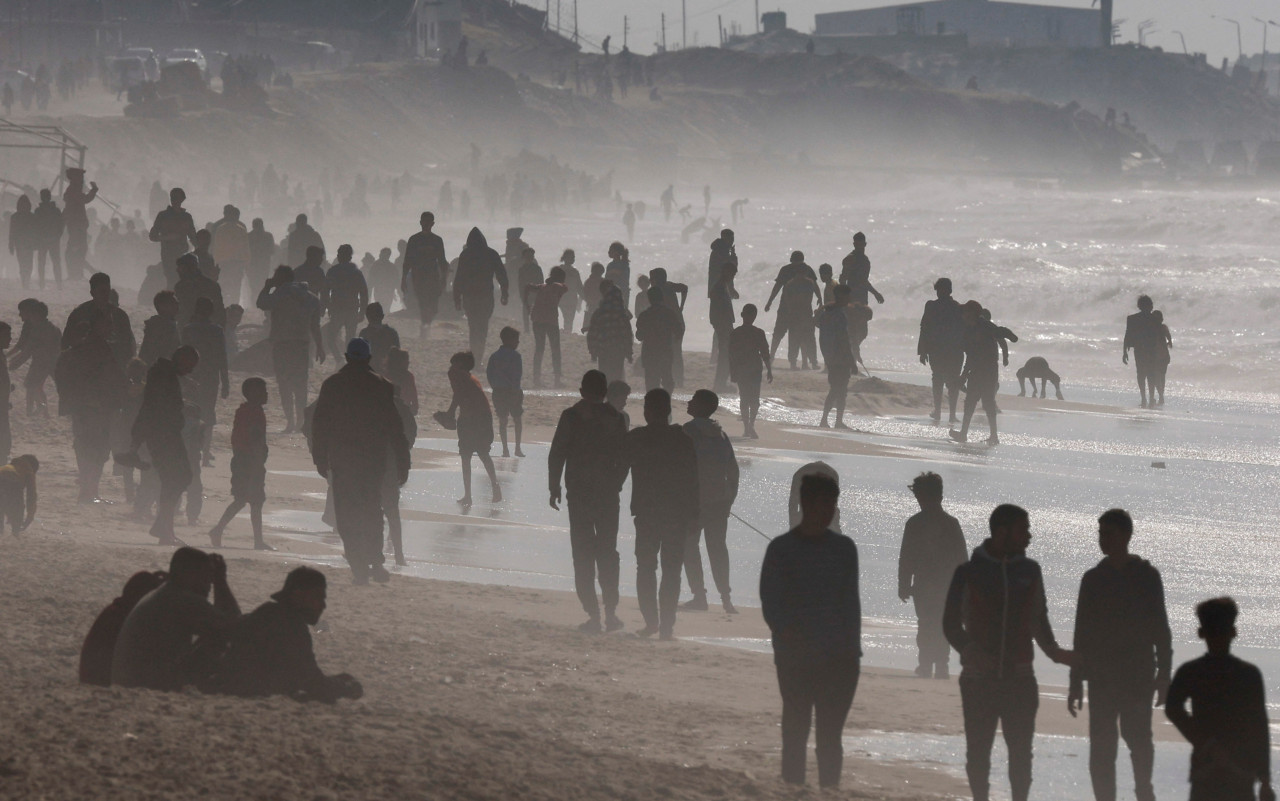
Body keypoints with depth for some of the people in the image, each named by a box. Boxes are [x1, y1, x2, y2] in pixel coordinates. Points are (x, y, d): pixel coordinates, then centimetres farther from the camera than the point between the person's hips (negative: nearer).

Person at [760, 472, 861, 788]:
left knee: (830, 736, 4)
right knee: (796, 733, -1)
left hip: (839, 659, 3)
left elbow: (851, 602, 12)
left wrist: (853, 649, 4)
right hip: (796, 660, -3)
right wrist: (787, 634, -21)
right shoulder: (782, 549, 1)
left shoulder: (844, 548, 10)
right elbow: (771, 604, -4)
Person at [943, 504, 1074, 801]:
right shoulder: (969, 572, 0)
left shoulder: (1029, 570, 8)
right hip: (979, 677, -2)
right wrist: (970, 650, -15)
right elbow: (951, 622, 3)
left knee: (1021, 751, 1)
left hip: (1020, 676, 2)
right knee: (978, 751, 3)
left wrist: (1053, 651, 1)